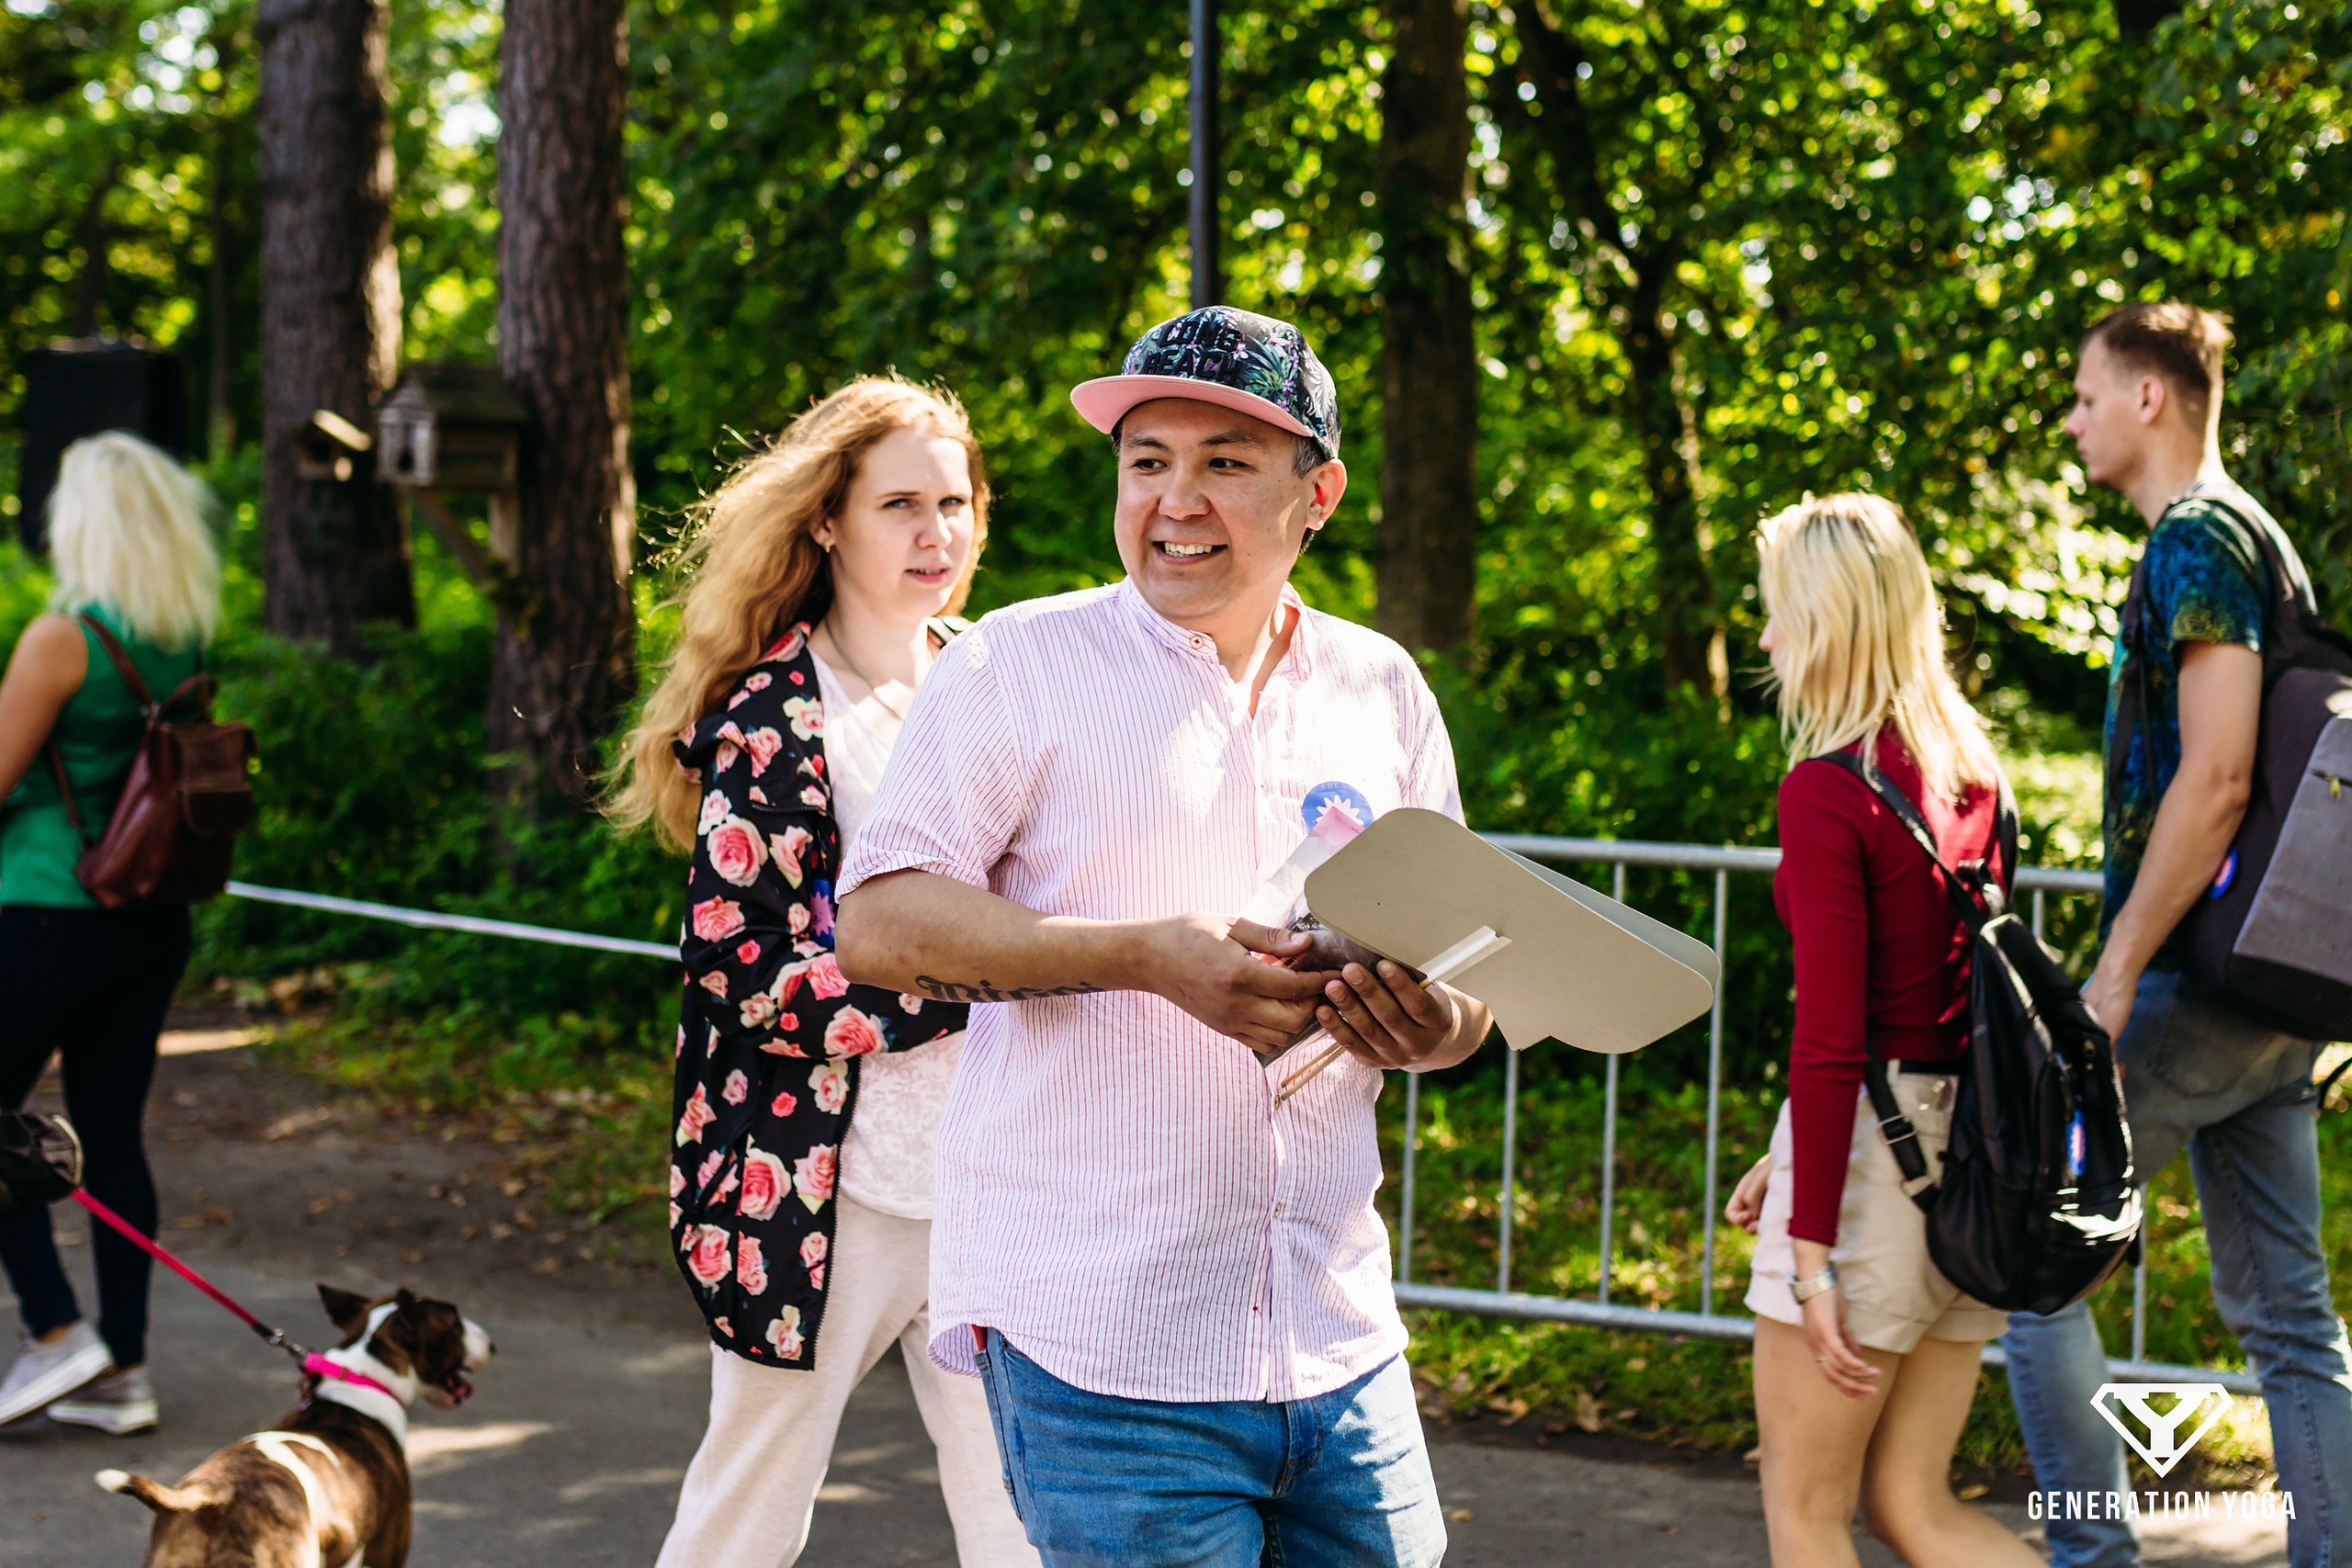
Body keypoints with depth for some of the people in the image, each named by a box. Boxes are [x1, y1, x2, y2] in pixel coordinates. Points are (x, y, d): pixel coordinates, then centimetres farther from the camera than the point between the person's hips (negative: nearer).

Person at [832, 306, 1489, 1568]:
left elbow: (1460, 978, 17)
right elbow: (876, 927, -9)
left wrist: (1435, 1029, -8)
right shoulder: (1020, 666, -1)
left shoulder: (1382, 690, 12)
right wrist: (1149, 957, -21)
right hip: (1096, 1337, -5)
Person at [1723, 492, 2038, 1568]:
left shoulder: (1826, 791, -15)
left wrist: (1811, 1259, -15)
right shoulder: (1971, 771, 9)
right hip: (1970, 1149, 8)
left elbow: (1829, 1042, -18)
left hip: (1874, 1145, -8)